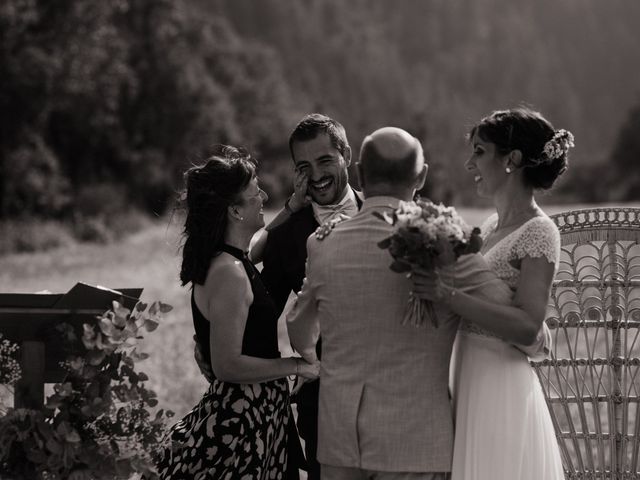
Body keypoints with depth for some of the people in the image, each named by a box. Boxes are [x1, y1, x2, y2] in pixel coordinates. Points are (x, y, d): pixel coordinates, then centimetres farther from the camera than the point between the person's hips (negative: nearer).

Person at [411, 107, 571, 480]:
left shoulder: (539, 233, -11)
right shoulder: (493, 226, 14)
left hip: (502, 389, -8)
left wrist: (447, 294, -27)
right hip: (470, 383, 8)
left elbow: (528, 326, -21)